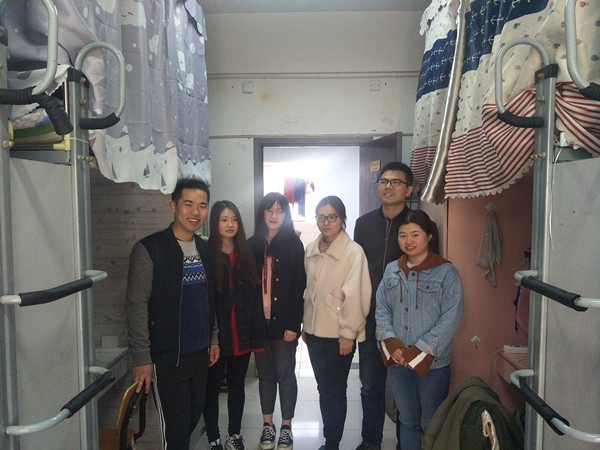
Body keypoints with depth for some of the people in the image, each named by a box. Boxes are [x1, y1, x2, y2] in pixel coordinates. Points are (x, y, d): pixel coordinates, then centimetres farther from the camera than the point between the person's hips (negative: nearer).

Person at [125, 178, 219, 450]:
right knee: (175, 428, 2)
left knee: (192, 418, 18)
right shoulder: (150, 249, -14)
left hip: (200, 353, 6)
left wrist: (212, 339, 14)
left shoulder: (204, 249, 7)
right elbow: (136, 306, -15)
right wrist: (141, 358, -15)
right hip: (167, 357, -6)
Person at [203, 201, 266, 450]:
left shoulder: (246, 255, 3)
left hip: (242, 336, 4)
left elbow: (256, 296, 2)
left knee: (237, 385, 18)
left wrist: (258, 333, -2)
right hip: (215, 335, -3)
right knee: (212, 387, 11)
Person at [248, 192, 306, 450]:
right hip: (259, 321, 3)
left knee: (285, 374, 7)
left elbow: (299, 287, -7)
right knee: (265, 374, 13)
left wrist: (293, 324, -13)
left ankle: (286, 427, 23)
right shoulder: (252, 245, 5)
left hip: (283, 322, -3)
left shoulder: (293, 244, -3)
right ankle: (267, 424, 28)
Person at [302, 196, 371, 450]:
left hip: (338, 335, -6)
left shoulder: (353, 252, -15)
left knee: (335, 392, 8)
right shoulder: (310, 250, 3)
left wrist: (347, 334, -14)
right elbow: (307, 290, 9)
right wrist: (305, 324, 12)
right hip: (315, 332, 6)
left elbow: (355, 296, -16)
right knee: (323, 389, 19)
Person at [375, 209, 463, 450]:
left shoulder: (446, 272, -9)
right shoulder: (392, 270, 4)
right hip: (398, 361, 4)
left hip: (432, 363, -3)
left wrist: (420, 350, -16)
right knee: (407, 421, 18)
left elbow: (450, 318, -13)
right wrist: (391, 342, -9)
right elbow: (381, 309, 5)